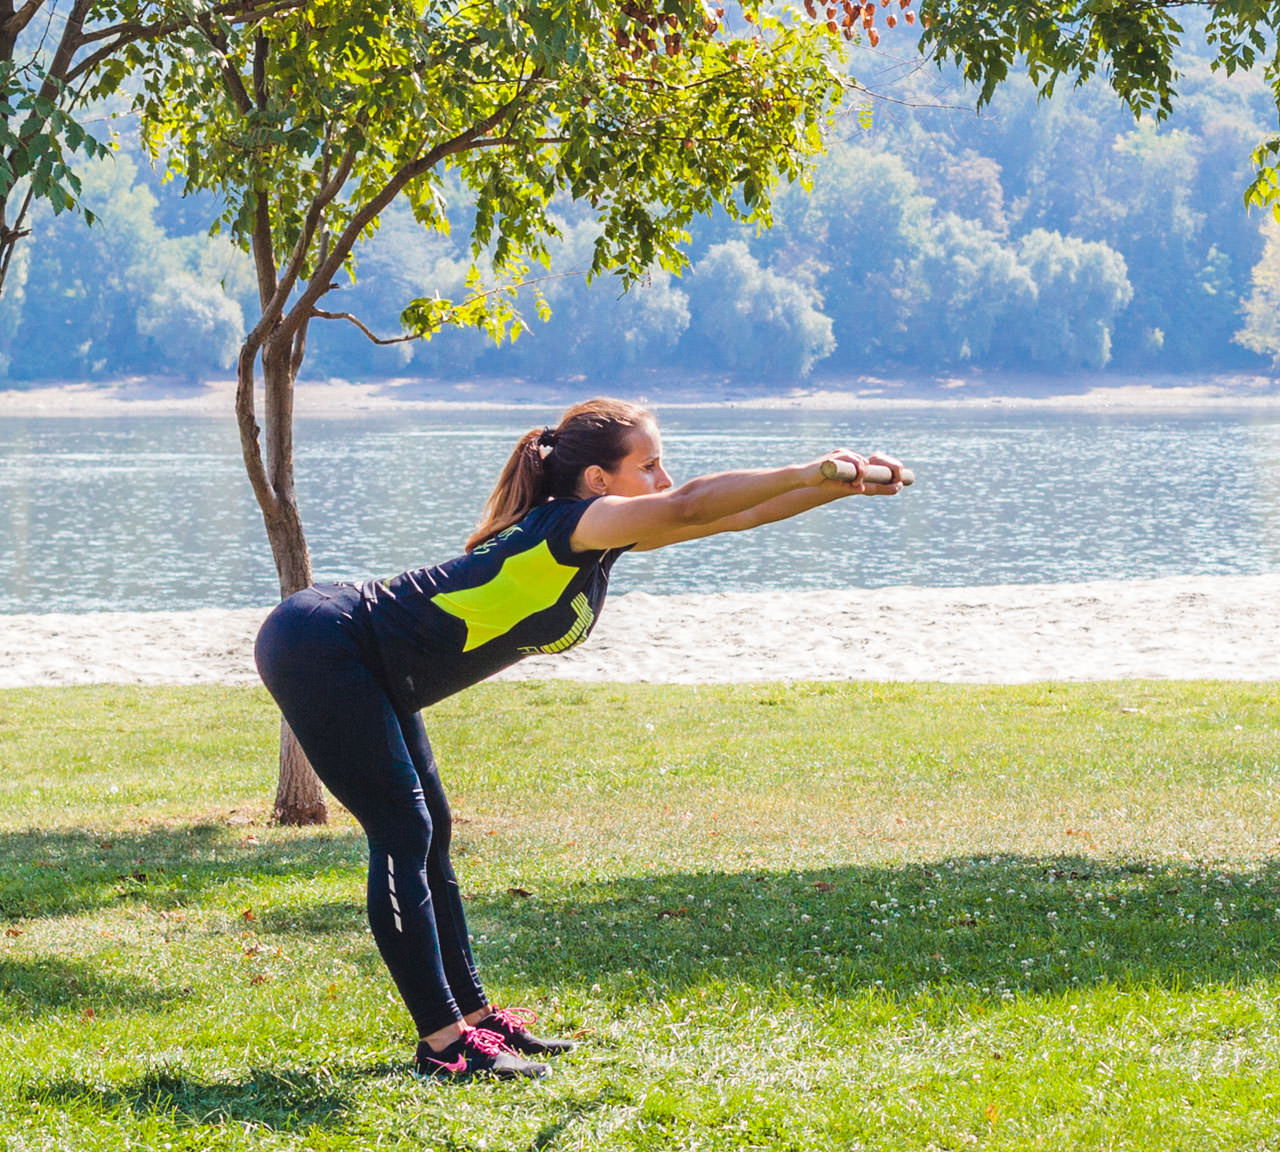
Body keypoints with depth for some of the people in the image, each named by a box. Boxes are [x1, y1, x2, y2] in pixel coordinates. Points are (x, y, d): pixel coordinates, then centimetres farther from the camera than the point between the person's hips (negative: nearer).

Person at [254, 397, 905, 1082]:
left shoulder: (604, 539, 7)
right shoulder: (568, 523, -21)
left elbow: (724, 515, 10)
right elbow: (687, 507, -36)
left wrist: (843, 485, 4)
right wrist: (809, 473, -36)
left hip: (359, 669, 10)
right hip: (317, 648, -10)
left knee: (426, 834, 12)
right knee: (403, 835, -10)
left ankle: (472, 1015, 19)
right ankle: (444, 1043, -8)